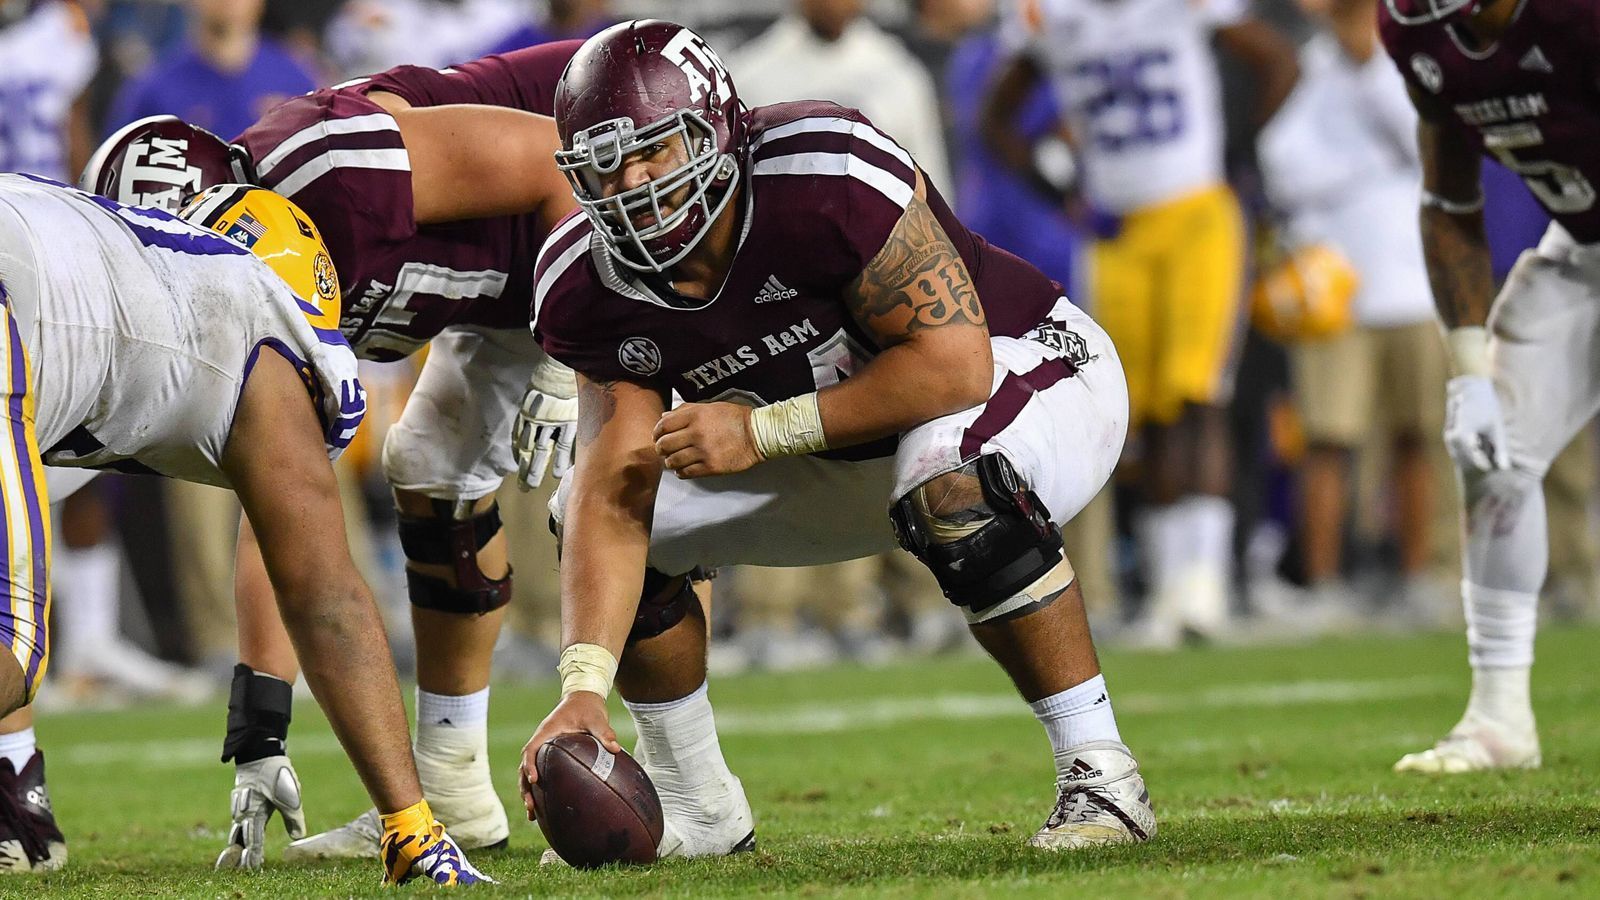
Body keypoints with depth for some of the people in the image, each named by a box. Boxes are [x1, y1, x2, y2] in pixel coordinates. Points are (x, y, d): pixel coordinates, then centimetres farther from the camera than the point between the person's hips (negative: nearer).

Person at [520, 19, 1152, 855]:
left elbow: (956, 364, -34)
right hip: (850, 464, 6)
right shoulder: (591, 288, -16)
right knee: (586, 512, -4)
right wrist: (583, 688, -34)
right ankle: (697, 809, 12)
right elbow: (613, 497, -20)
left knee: (950, 479, -40)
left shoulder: (830, 177, -34)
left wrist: (762, 431, -32)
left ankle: (1099, 776, -27)